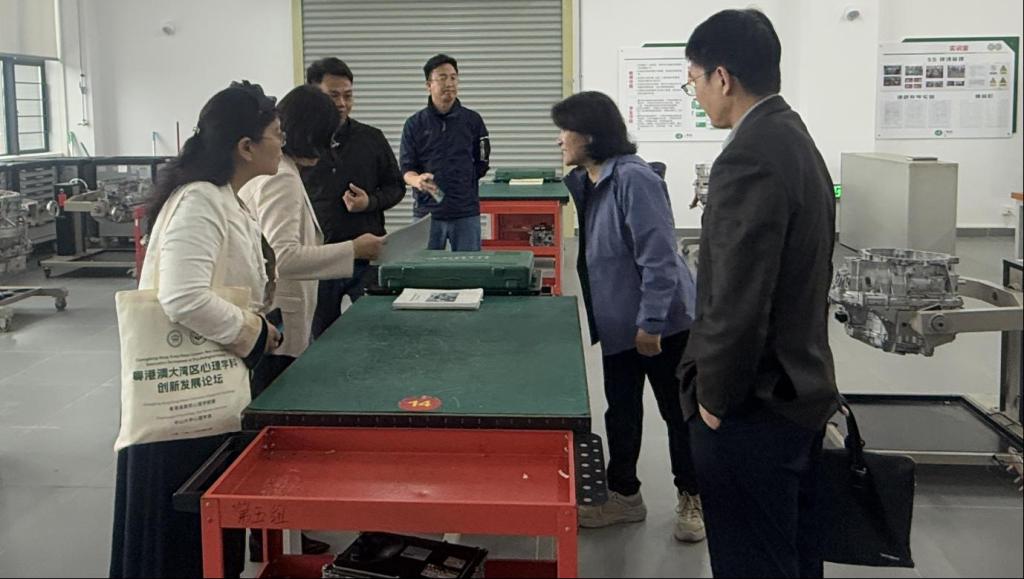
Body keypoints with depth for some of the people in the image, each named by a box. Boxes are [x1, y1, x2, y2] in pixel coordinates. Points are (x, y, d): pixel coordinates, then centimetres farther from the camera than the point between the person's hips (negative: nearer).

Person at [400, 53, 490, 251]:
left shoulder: (472, 120, 6)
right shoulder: (415, 124, 4)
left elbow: (482, 164, 13)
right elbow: (406, 169, 0)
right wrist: (418, 181, -21)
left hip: (466, 213, 1)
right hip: (427, 212, 0)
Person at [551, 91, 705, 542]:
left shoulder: (634, 179, -22)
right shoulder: (587, 182, 7)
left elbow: (658, 256, -25)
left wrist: (650, 323, -25)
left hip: (661, 323, -9)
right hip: (619, 323, 9)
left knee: (678, 411, 7)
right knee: (620, 411, 16)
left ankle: (692, 499, 24)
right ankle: (623, 495, 31)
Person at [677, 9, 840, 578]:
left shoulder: (748, 158, -23)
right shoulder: (796, 139, 9)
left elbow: (737, 301, -26)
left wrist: (715, 399, -12)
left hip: (754, 408, -10)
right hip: (800, 389, 10)